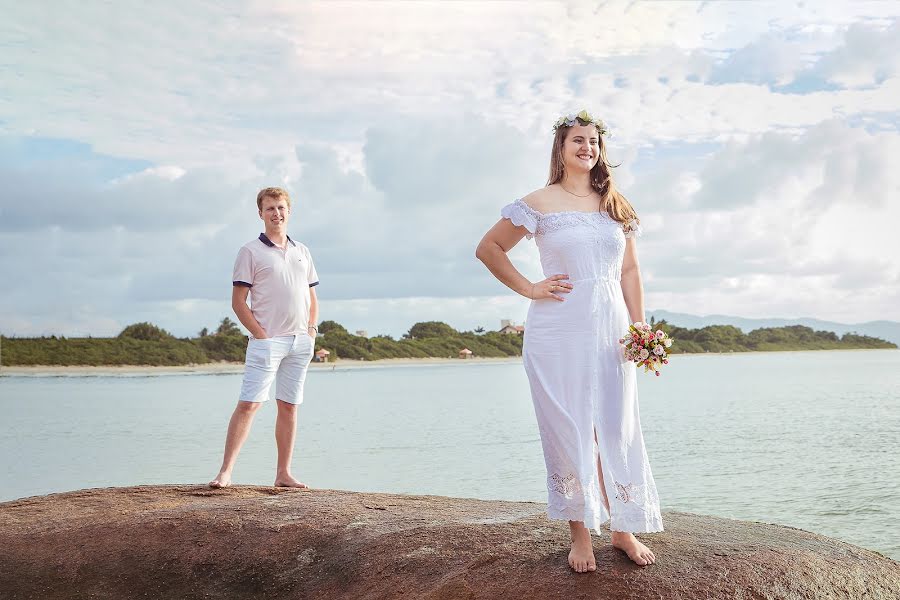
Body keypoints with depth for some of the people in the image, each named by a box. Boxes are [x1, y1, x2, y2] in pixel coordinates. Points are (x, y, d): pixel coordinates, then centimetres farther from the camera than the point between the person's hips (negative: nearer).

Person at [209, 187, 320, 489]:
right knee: (248, 404, -11)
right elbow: (238, 302, -3)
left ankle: (283, 473, 12)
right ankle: (225, 471, -9)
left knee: (289, 406, 7)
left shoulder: (302, 251, 17)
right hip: (267, 340, -5)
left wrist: (312, 330, 7)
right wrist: (262, 335, -10)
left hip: (300, 342, 5)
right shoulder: (251, 251, 1)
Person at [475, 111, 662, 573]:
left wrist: (638, 329, 4)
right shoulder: (541, 203, 1)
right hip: (558, 331, -3)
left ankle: (622, 529, 17)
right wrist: (528, 289, -3)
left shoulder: (615, 205, 13)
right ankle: (580, 533, 12)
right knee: (569, 431, 1)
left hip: (610, 329, 3)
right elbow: (488, 248, 4)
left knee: (617, 429, 5)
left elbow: (629, 271, 12)